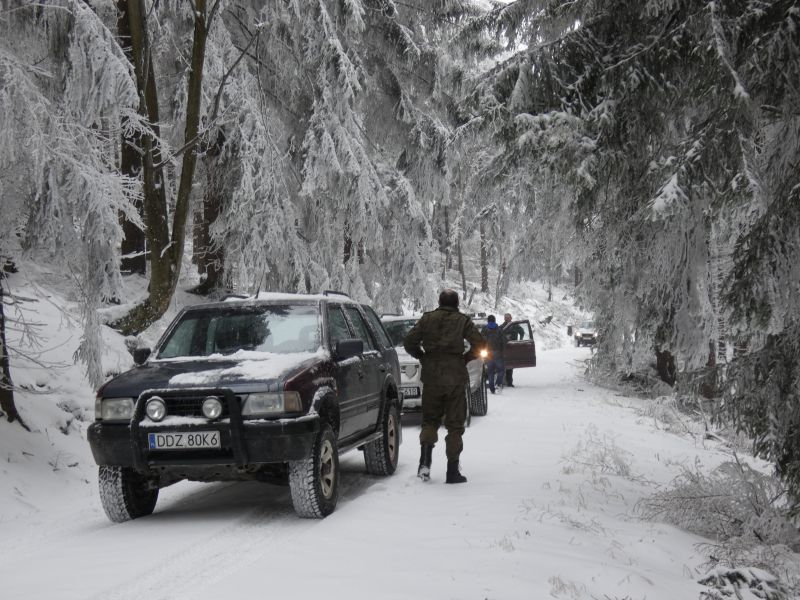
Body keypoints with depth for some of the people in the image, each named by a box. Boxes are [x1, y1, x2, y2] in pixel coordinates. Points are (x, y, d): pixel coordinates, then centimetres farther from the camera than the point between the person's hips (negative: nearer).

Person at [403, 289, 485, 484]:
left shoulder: (427, 319, 3)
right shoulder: (463, 321, -1)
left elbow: (409, 342, -2)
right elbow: (479, 345, -8)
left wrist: (423, 357, 11)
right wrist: (465, 358, 7)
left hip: (431, 377, 2)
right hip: (455, 378, -2)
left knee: (430, 419, 15)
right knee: (455, 424, 6)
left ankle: (425, 462, -5)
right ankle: (452, 471, 4)